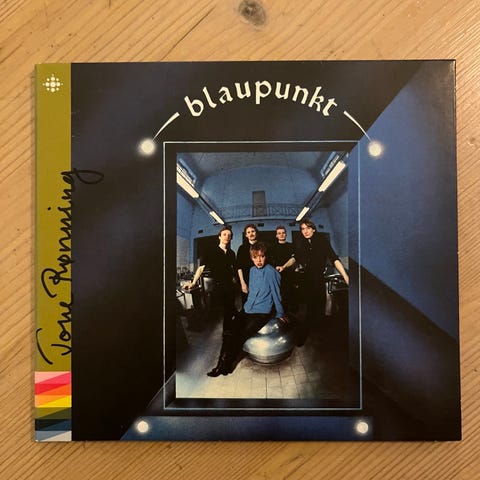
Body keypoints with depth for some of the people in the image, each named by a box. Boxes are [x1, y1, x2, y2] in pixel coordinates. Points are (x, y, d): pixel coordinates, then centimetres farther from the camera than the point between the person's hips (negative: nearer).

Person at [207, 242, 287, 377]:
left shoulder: (270, 272, -14)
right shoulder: (252, 270, 8)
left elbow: (276, 293, -7)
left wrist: (280, 314, 1)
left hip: (262, 312, -6)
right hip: (248, 309, 7)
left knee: (241, 336, -16)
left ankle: (227, 364, 1)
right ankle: (222, 361, -4)